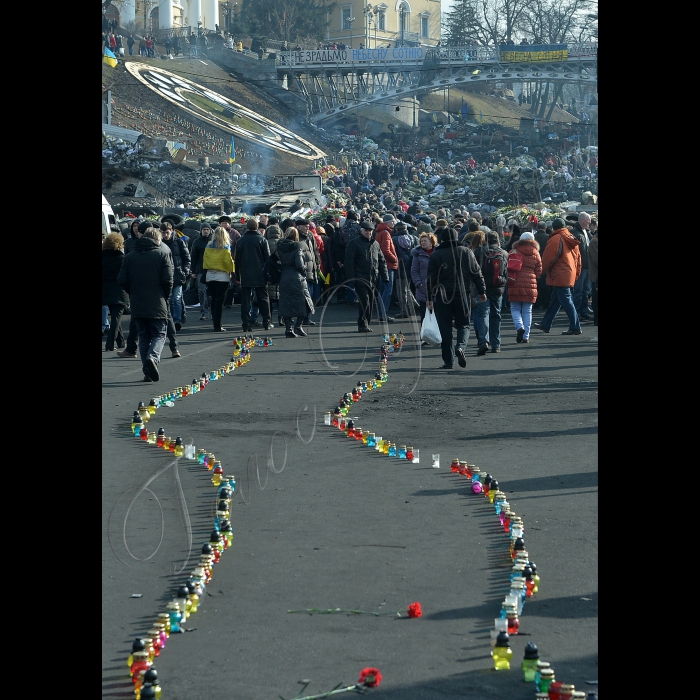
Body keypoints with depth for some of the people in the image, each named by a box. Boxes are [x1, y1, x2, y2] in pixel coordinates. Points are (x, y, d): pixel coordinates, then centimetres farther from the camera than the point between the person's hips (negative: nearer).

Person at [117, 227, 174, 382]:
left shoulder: (130, 256, 6)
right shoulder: (163, 253, -3)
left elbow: (122, 281, 0)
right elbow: (167, 279, -10)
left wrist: (134, 294, 14)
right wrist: (166, 296, 6)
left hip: (137, 305, 3)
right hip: (157, 305, -3)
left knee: (143, 337, 12)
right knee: (159, 335, 5)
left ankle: (147, 372, 6)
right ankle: (152, 357, -24)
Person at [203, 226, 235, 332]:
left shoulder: (208, 247, 4)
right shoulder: (225, 248, -10)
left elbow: (204, 260, 9)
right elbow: (228, 261, -11)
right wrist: (231, 271, 4)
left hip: (210, 275, 4)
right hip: (222, 276, -4)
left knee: (213, 300, 13)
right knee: (219, 301, -4)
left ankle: (215, 324, 16)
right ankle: (218, 326, -7)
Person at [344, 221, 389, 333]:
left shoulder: (375, 244, 15)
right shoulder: (354, 243, -2)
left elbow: (382, 261, 19)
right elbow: (349, 262, -5)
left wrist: (385, 276, 11)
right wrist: (351, 278, -12)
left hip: (373, 280, 6)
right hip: (360, 279, -6)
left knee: (370, 303, 7)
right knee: (365, 302, -13)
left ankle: (365, 325, 14)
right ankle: (363, 325, -9)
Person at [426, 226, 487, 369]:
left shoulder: (436, 255, -1)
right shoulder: (466, 252, 3)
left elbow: (431, 277, -2)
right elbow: (476, 273, 4)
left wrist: (429, 297, 4)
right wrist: (482, 292, 12)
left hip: (442, 296, -1)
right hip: (462, 295, 1)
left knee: (445, 328, 4)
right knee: (463, 324, 12)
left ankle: (448, 361, 2)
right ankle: (460, 346, -17)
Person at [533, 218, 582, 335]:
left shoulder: (556, 239, -13)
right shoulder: (571, 239, 13)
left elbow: (548, 259, -12)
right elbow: (578, 258, 17)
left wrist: (542, 270, 4)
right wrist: (576, 274, 21)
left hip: (560, 276, -9)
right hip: (570, 275, 9)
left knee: (566, 301, -7)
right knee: (555, 301, 16)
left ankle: (575, 327, -8)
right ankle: (545, 324, 25)